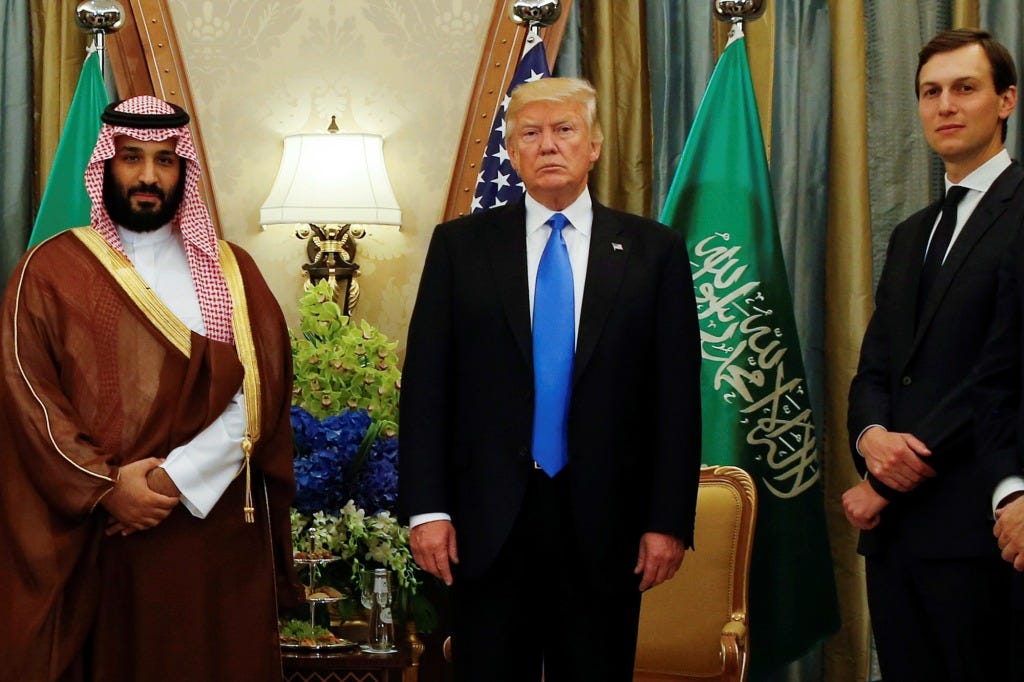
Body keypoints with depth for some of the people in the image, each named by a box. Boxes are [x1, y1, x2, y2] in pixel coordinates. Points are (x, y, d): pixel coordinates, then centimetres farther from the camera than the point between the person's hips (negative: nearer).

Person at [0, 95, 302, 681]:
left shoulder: (231, 271, 8)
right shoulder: (51, 270, 5)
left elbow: (260, 392, -2)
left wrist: (175, 479, -14)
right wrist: (105, 487, -15)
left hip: (215, 528, 2)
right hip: (94, 535, -1)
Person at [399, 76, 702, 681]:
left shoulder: (654, 251, 4)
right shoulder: (460, 245, 5)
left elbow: (677, 396, 2)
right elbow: (425, 383, 2)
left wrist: (669, 520, -3)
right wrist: (427, 508, -5)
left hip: (605, 523, 0)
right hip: (490, 521, 0)